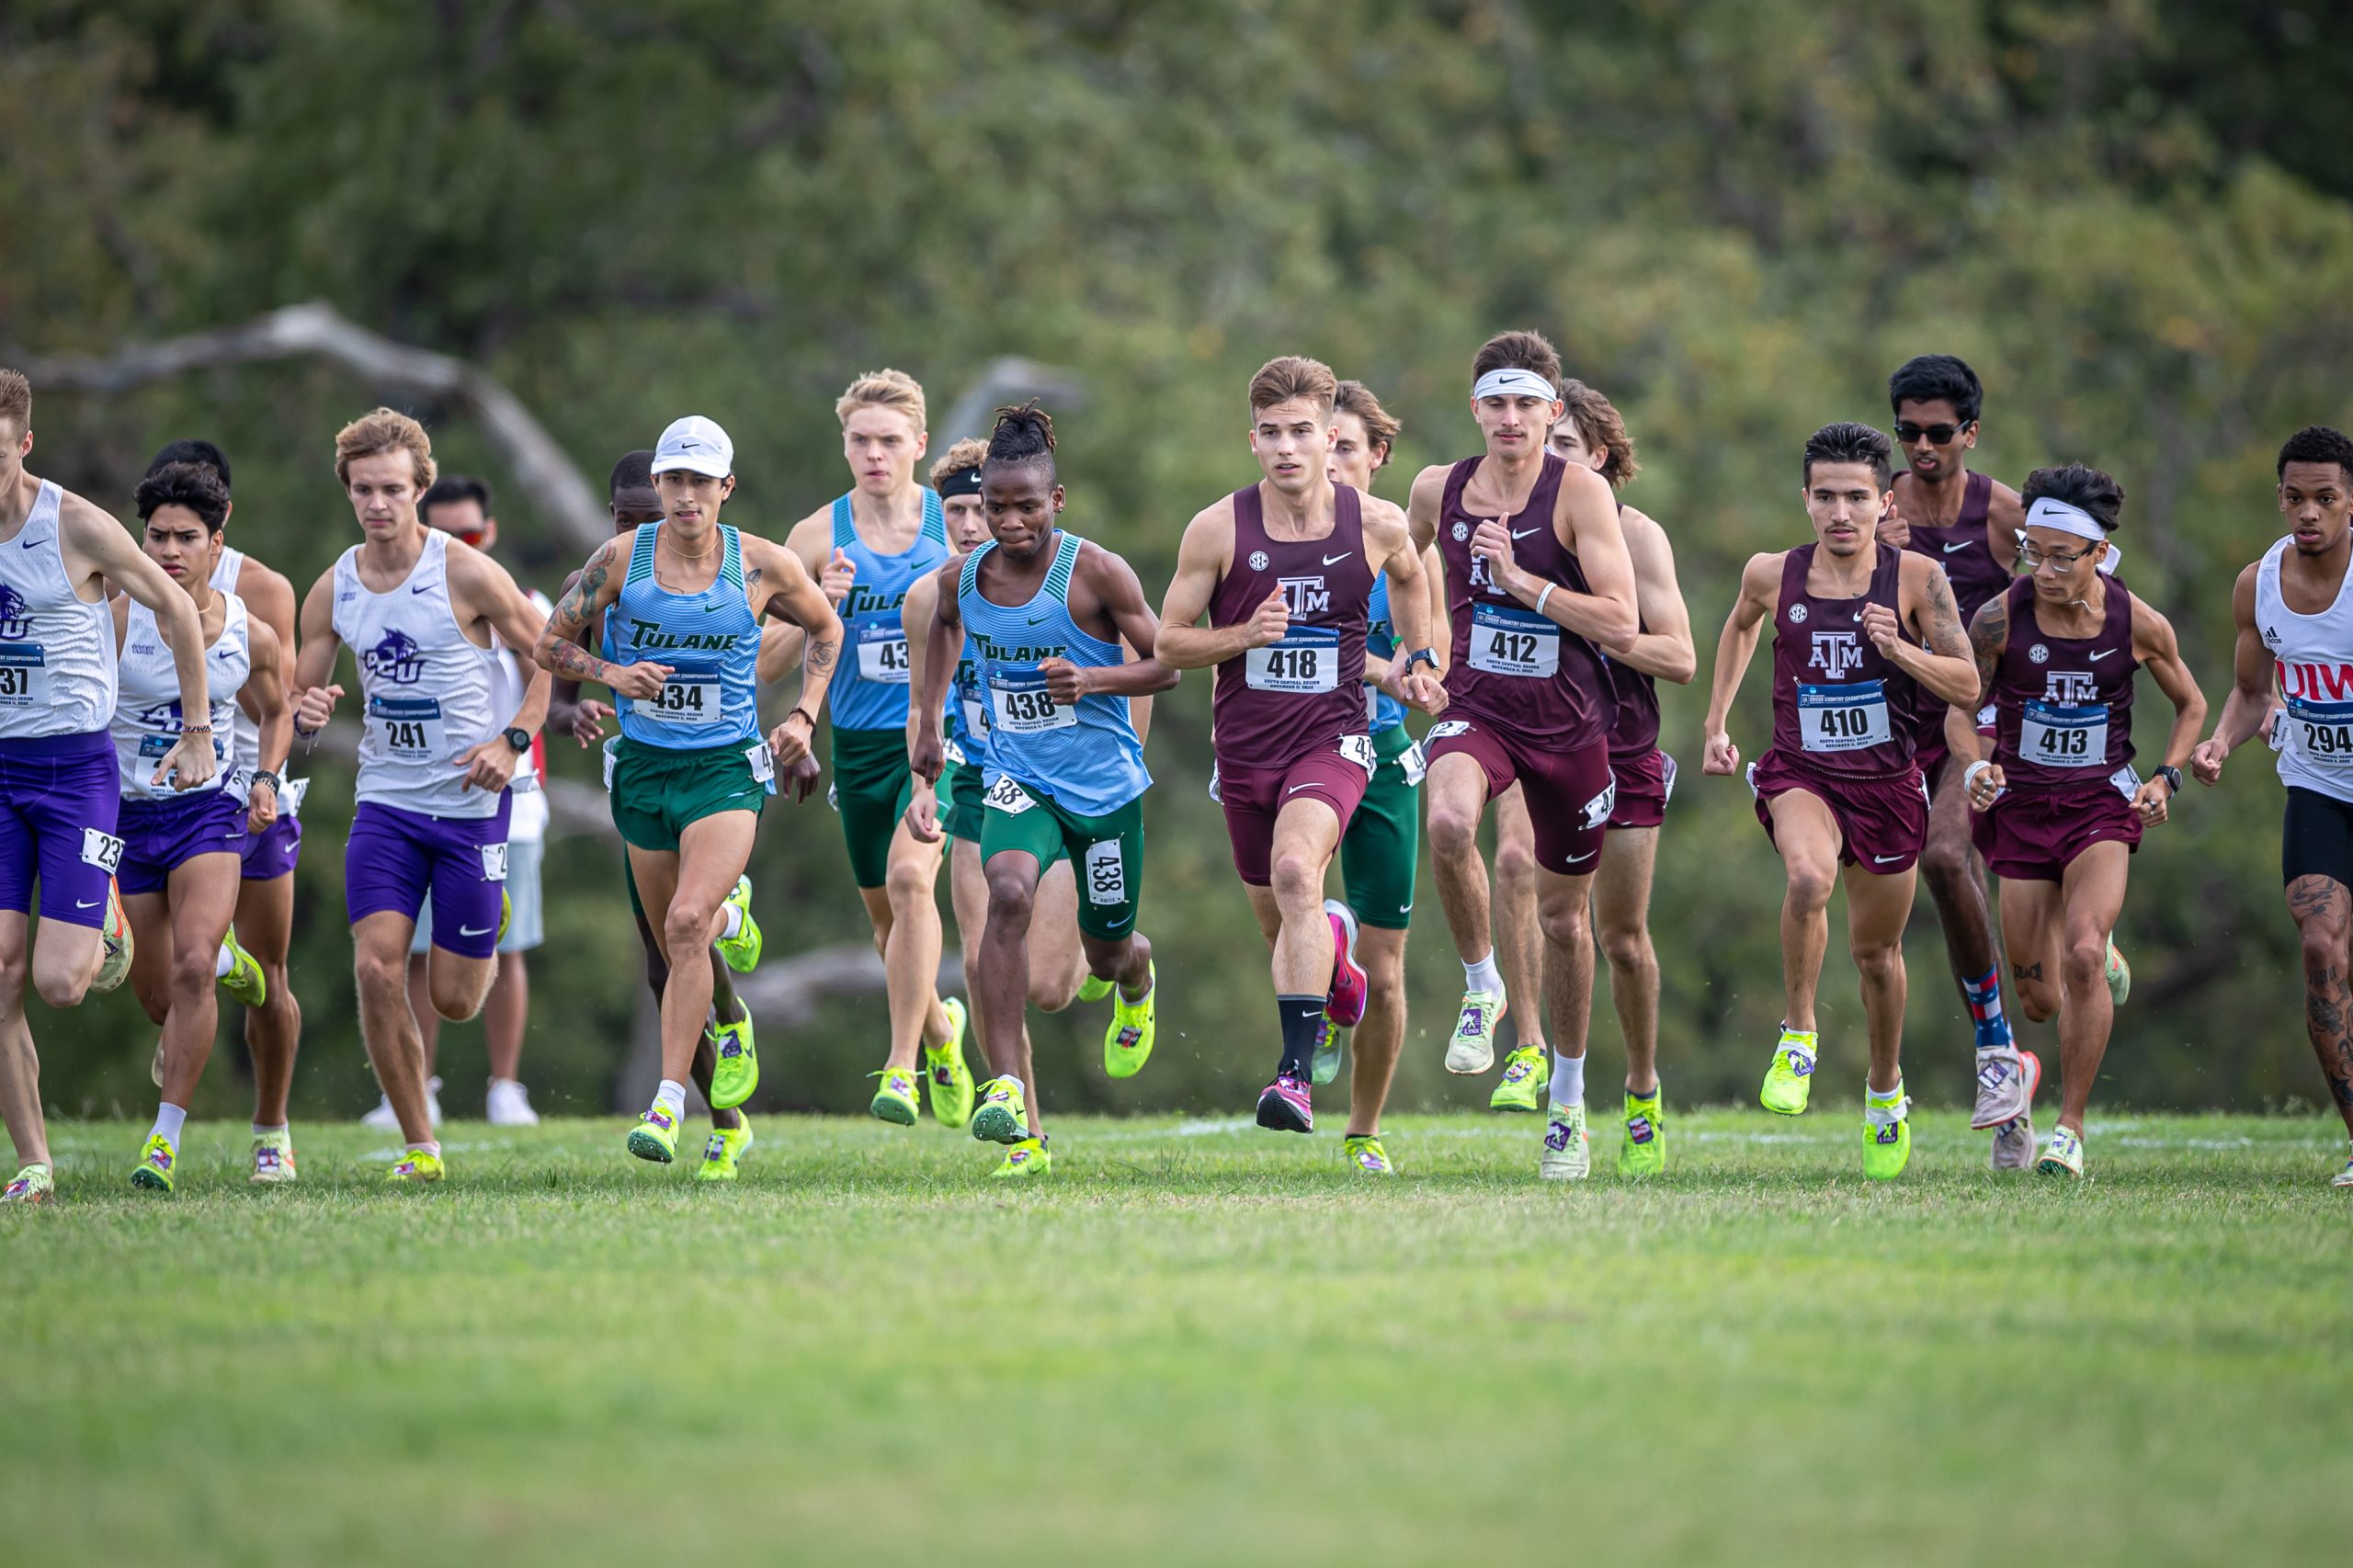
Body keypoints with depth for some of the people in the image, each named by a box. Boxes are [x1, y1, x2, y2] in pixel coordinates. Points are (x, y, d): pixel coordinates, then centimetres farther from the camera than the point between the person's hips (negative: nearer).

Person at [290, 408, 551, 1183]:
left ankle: (493, 930, 39)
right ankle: (420, 1145, -2)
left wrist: (513, 741, -15)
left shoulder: (466, 574, -11)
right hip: (385, 800, 3)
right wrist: (306, 713, -14)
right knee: (376, 968, -14)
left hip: (471, 801, -3)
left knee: (453, 998, 1)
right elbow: (298, 699, 10)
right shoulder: (332, 591, 2)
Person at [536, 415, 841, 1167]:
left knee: (688, 923, -22)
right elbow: (551, 644, 4)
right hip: (644, 768, 3)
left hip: (727, 768, -3)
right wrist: (615, 674, -14)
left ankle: (668, 1105, -23)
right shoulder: (621, 559, -3)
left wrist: (803, 717, 4)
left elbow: (826, 629, 15)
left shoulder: (763, 565, -4)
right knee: (675, 946, 9)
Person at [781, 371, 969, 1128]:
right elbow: (764, 661, -1)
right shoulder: (817, 537, 0)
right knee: (884, 914, 12)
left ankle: (901, 1066, -20)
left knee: (910, 877, -24)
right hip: (859, 744, 3)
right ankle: (939, 1031, 42)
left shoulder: (957, 526, -2)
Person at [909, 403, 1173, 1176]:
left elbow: (1168, 663, -11)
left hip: (1104, 783, -1)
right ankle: (1011, 1096, -33)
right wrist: (929, 719, 19)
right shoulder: (961, 578, -3)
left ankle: (1138, 978, 57)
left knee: (1106, 951, 13)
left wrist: (1093, 679, -27)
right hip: (1018, 778, 1)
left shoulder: (1095, 572, -14)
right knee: (1009, 891, -30)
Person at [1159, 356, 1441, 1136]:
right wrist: (1245, 634, -17)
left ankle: (1297, 1072, -31)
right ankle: (1333, 940, 54)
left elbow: (1409, 576, 21)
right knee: (1280, 922, 14)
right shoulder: (1218, 529, -7)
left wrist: (1420, 658, 12)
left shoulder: (1377, 525, -4)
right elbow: (1168, 642, -1)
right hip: (1245, 744, 2)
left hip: (1332, 736, -2)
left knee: (1296, 870, -29)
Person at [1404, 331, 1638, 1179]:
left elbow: (1622, 625, -17)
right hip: (1476, 709, 1)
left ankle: (1568, 1109, 28)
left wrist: (1521, 579, -22)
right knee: (1448, 822, -34)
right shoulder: (1438, 489, 0)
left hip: (1568, 724, -1)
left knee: (1564, 916, 11)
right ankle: (1480, 988, -10)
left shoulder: (1581, 491, -10)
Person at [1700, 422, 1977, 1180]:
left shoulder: (1917, 578, -8)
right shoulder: (1772, 575, -4)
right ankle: (1797, 1033, -14)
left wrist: (1898, 649, -22)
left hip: (1887, 781, 1)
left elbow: (1966, 689, -6)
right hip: (1800, 772, -1)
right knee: (1809, 876, -34)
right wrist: (1716, 724, 15)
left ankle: (1886, 1090, 39)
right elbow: (1739, 628, 20)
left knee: (1877, 951, 13)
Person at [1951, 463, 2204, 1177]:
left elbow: (2191, 705, 9)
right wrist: (1974, 768, -19)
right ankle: (2100, 952, 45)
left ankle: (2071, 1128, -12)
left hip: (2102, 804, -1)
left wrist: (2166, 777, -6)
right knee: (2041, 1001, 5)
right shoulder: (1999, 619, -12)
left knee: (2082, 956, -25)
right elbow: (1960, 711, 1)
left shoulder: (2139, 625, -9)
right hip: (2021, 804, 1)